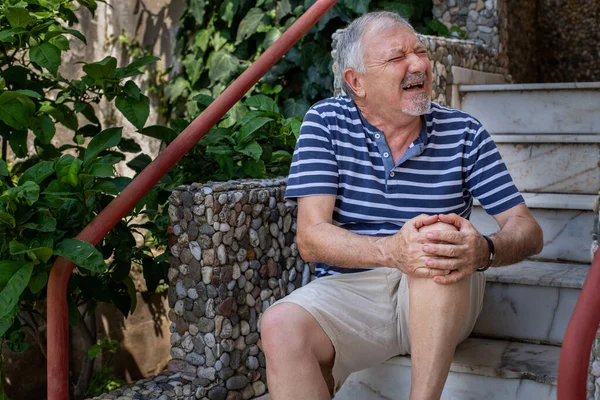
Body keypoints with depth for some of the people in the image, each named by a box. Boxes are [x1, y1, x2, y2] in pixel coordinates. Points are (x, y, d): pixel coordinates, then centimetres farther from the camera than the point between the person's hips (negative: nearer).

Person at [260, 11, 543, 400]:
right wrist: (392, 251, -31)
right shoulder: (326, 121, -1)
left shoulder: (463, 132, 2)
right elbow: (310, 238, -11)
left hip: (443, 300, 1)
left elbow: (527, 230, -2)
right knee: (281, 327, -32)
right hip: (347, 289, -1)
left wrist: (484, 250, -27)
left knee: (440, 236, -33)